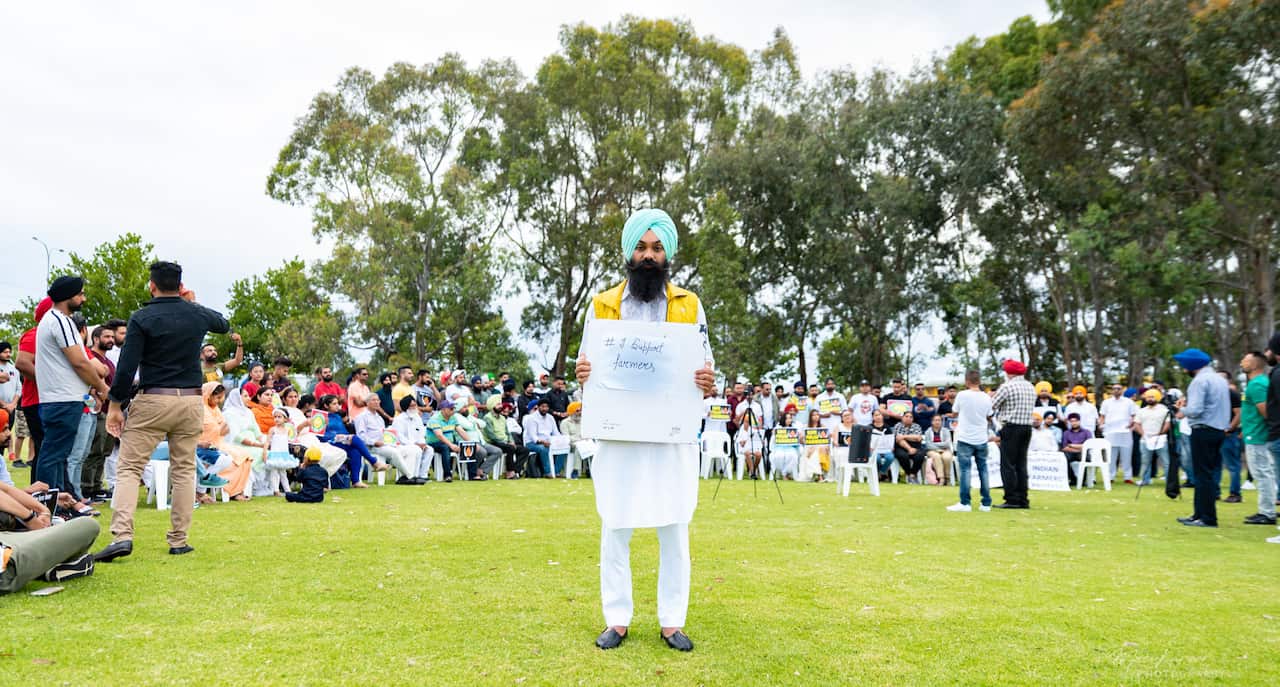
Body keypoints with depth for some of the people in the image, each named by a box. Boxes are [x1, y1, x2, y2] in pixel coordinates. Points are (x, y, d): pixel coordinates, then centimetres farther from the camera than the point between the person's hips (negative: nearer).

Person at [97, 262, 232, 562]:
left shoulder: (141, 318, -5)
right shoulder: (198, 315, 6)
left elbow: (127, 366, -8)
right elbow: (224, 325, 30)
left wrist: (115, 405, -2)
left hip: (152, 401, -3)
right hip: (191, 401, 3)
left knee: (129, 468, 1)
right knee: (184, 471, 10)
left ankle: (122, 535, -13)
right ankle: (179, 541, 11)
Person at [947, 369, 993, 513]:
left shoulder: (962, 395, -9)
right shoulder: (987, 398, 1)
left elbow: (955, 413, 5)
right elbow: (988, 416, 13)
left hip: (965, 438, -3)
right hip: (981, 439, 4)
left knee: (965, 470, -3)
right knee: (983, 470, 10)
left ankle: (965, 503, -6)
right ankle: (986, 503, 11)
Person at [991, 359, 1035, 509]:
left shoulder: (1007, 387, -10)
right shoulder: (1031, 388, 12)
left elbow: (991, 406, -7)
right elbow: (1031, 407, 16)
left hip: (1011, 428, -7)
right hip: (1027, 427, 7)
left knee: (1008, 465, -3)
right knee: (1021, 464, 11)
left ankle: (1012, 500, -5)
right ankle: (1023, 499, 11)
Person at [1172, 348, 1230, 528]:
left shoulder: (1200, 380, -13)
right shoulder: (1220, 379, 16)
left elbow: (1195, 409, -21)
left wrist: (1183, 411, -1)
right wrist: (1188, 402, 12)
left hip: (1204, 431, -9)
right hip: (1219, 430, 9)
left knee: (1203, 475, -5)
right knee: (1206, 474, 14)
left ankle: (1208, 518, -4)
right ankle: (1200, 514, 18)